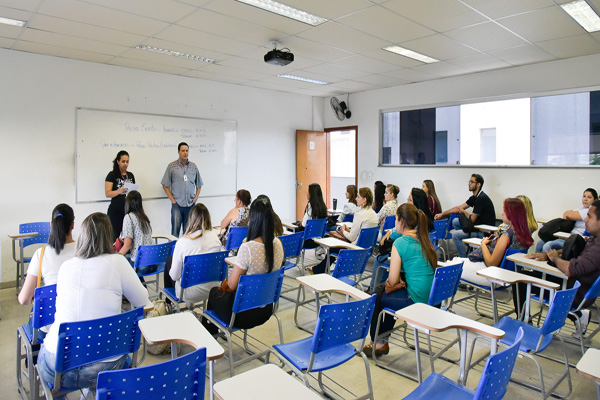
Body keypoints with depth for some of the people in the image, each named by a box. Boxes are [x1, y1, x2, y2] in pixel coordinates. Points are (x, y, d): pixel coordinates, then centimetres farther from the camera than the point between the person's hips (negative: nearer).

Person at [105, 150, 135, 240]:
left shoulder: (131, 175, 15)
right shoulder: (112, 175, 1)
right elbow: (107, 193, -8)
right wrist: (119, 191, -24)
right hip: (115, 211, -4)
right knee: (114, 237, -7)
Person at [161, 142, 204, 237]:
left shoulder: (193, 166, 9)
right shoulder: (172, 166, 1)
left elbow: (199, 185, 15)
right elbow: (165, 186, 2)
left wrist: (195, 199, 4)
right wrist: (173, 200, -5)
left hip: (190, 204, 2)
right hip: (177, 204, -2)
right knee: (175, 231, -3)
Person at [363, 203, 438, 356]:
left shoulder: (400, 243, -14)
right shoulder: (424, 240, 9)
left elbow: (392, 281, -14)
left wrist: (399, 283, 7)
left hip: (416, 301, -8)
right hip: (432, 299, 8)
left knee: (376, 297, 15)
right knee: (386, 293, 24)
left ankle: (376, 342, 32)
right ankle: (383, 341, 32)